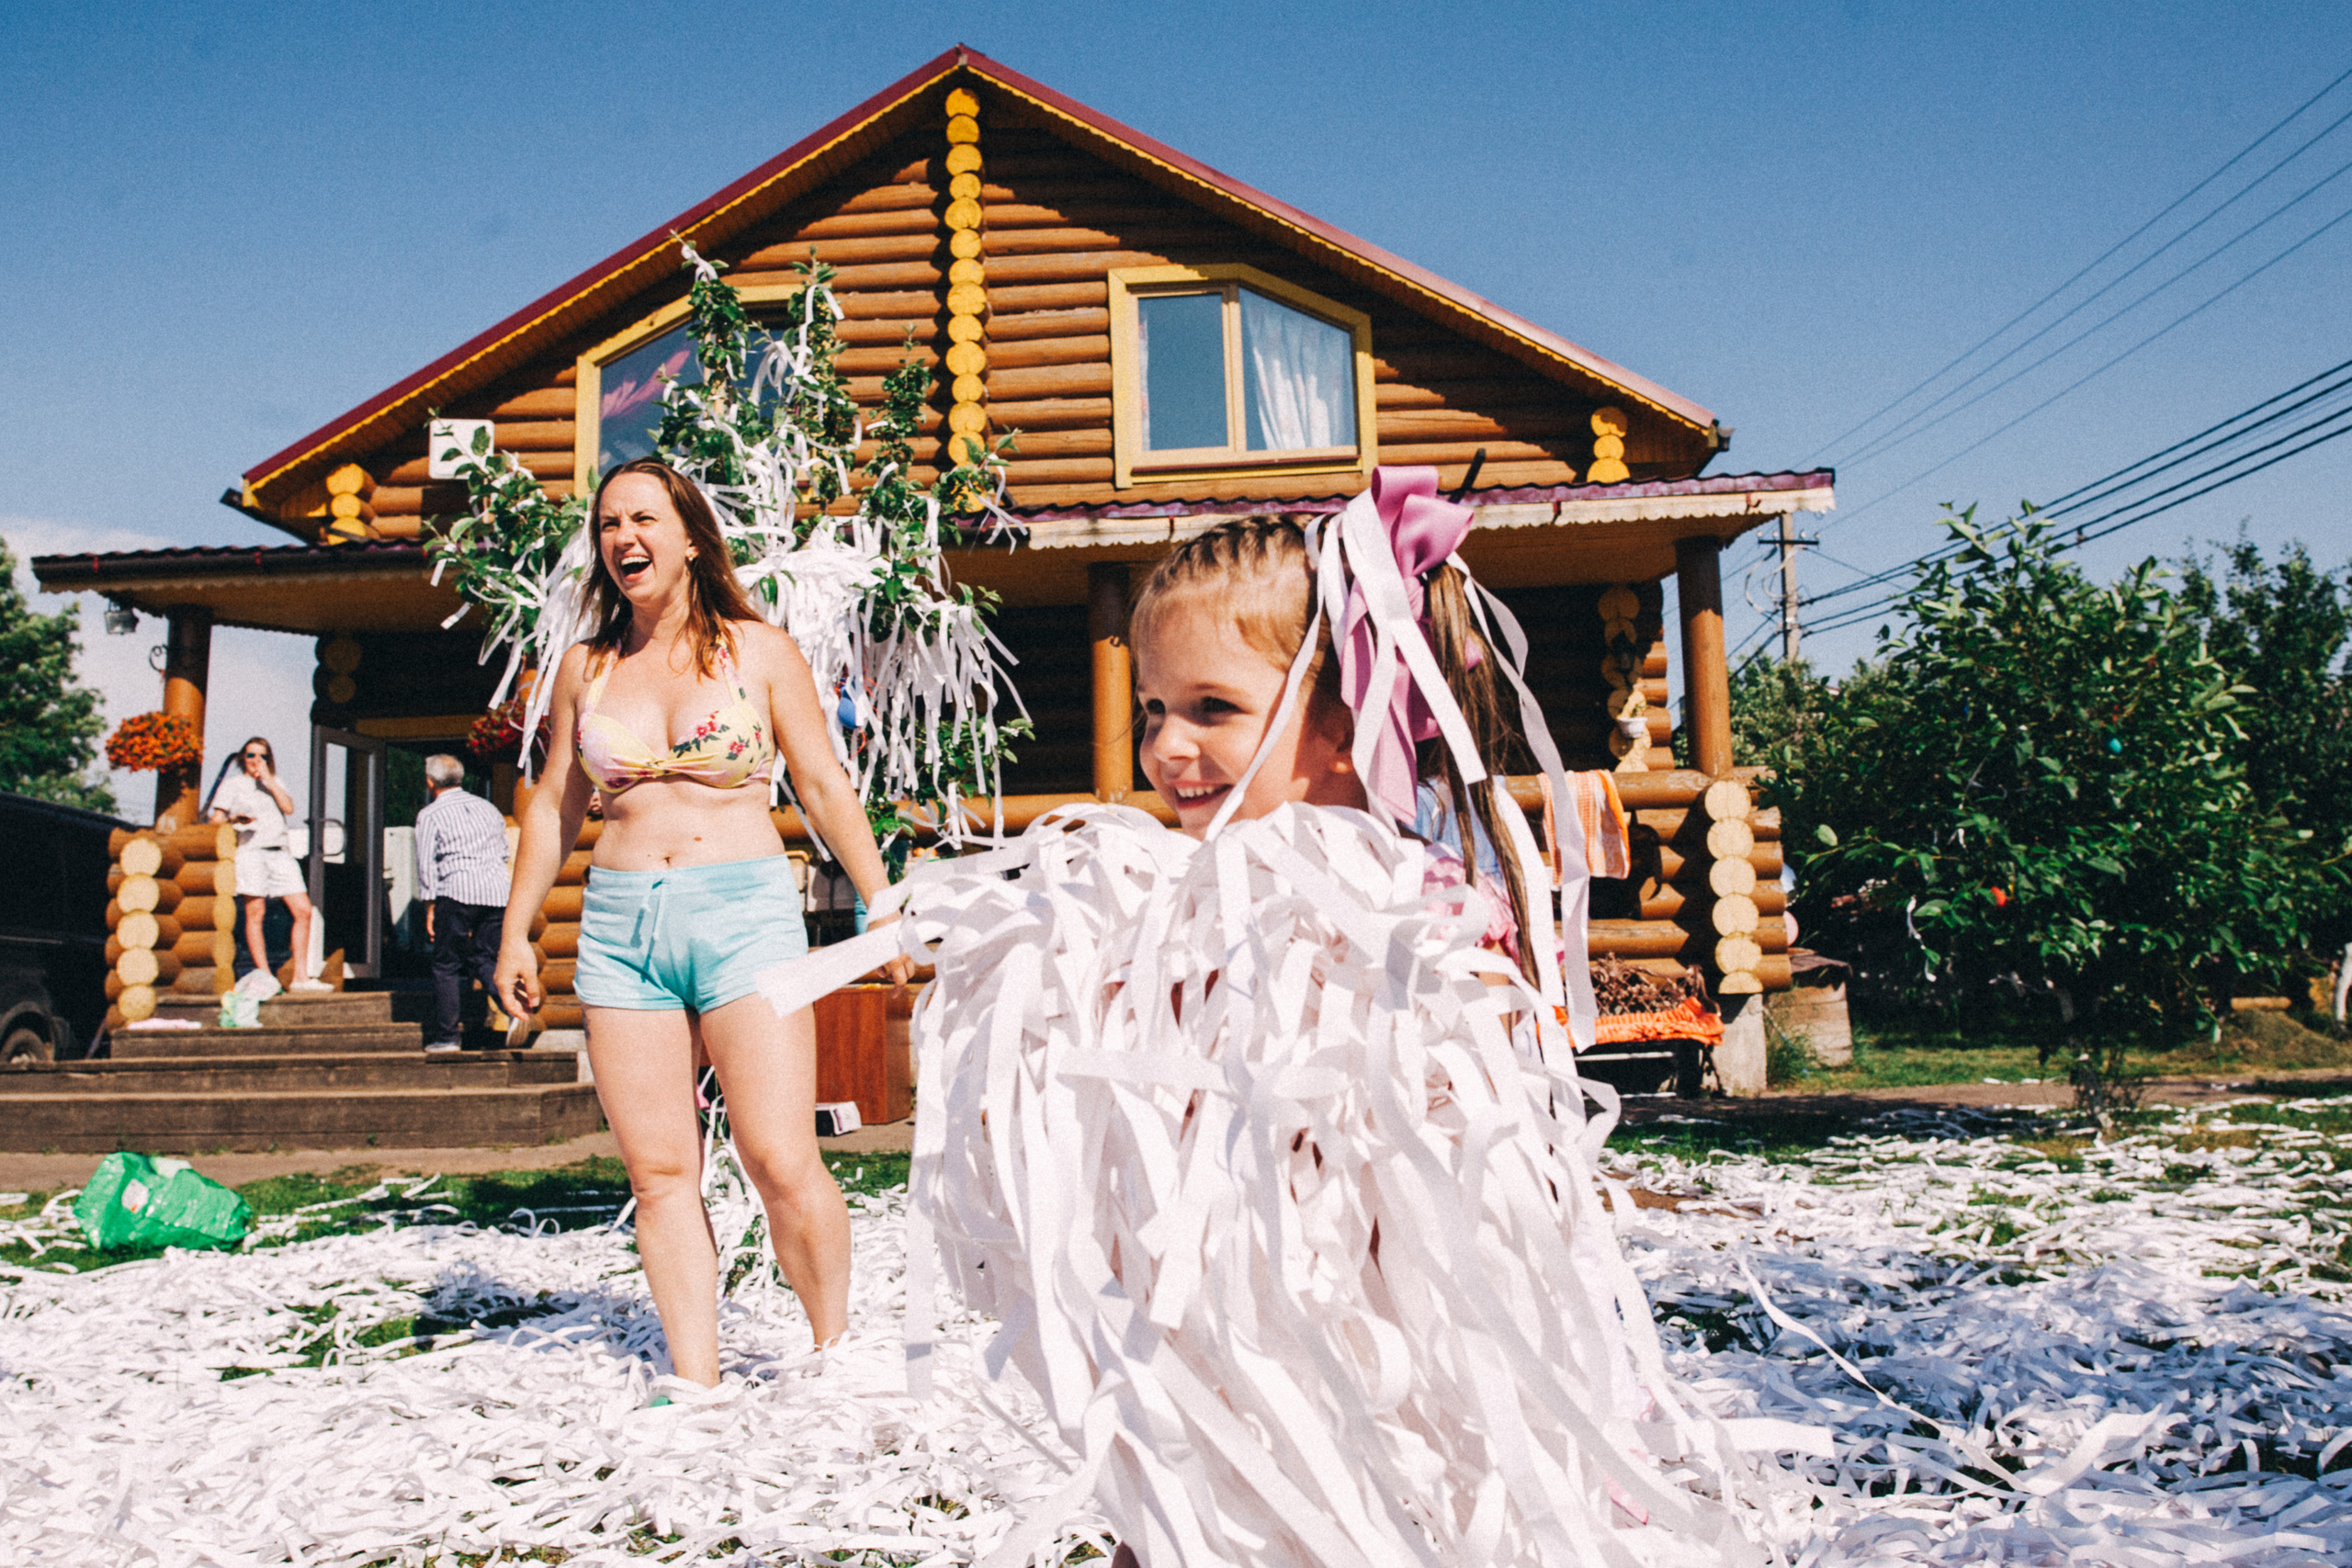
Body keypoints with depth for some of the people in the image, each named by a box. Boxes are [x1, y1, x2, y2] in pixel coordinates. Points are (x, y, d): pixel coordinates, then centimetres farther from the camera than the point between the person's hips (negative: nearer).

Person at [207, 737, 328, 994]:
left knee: (303, 910, -4)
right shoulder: (232, 783, 13)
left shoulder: (274, 784, 24)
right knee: (255, 913, -11)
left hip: (279, 852, 4)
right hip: (250, 850, -4)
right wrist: (235, 819, -18)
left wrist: (267, 778, 2)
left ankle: (301, 977, -1)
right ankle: (265, 977, -12)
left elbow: (288, 807, 5)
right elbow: (216, 819, 2)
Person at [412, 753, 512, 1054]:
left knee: (447, 965, 5)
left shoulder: (430, 814, 4)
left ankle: (446, 1036, 7)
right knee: (484, 959, 11)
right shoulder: (488, 808, 19)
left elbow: (426, 863, 0)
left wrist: (429, 907, 3)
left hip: (457, 892, -4)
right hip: (497, 892, 4)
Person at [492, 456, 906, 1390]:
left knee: (783, 1165, -9)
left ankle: (835, 1347, 13)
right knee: (659, 1173, 2)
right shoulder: (585, 669, 13)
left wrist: (882, 906, 1)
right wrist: (517, 930, 18)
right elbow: (554, 806, 20)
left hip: (744, 911, -3)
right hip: (619, 925, 4)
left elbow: (824, 787, 5)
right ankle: (695, 1382, 11)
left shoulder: (758, 650, 5)